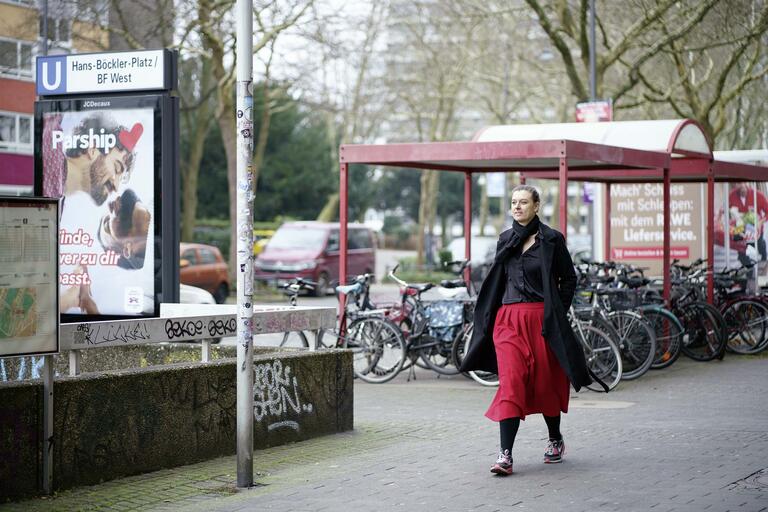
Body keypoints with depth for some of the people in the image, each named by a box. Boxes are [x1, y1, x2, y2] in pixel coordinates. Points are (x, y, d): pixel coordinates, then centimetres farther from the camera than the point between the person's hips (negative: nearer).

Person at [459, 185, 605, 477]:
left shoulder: (551, 240, 0)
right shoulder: (505, 240, 12)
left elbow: (569, 279, 3)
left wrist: (557, 313, -3)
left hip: (541, 319, -2)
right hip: (508, 319, 2)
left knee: (545, 382, 7)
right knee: (511, 383, -9)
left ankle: (556, 440, 31)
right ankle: (505, 455, -14)